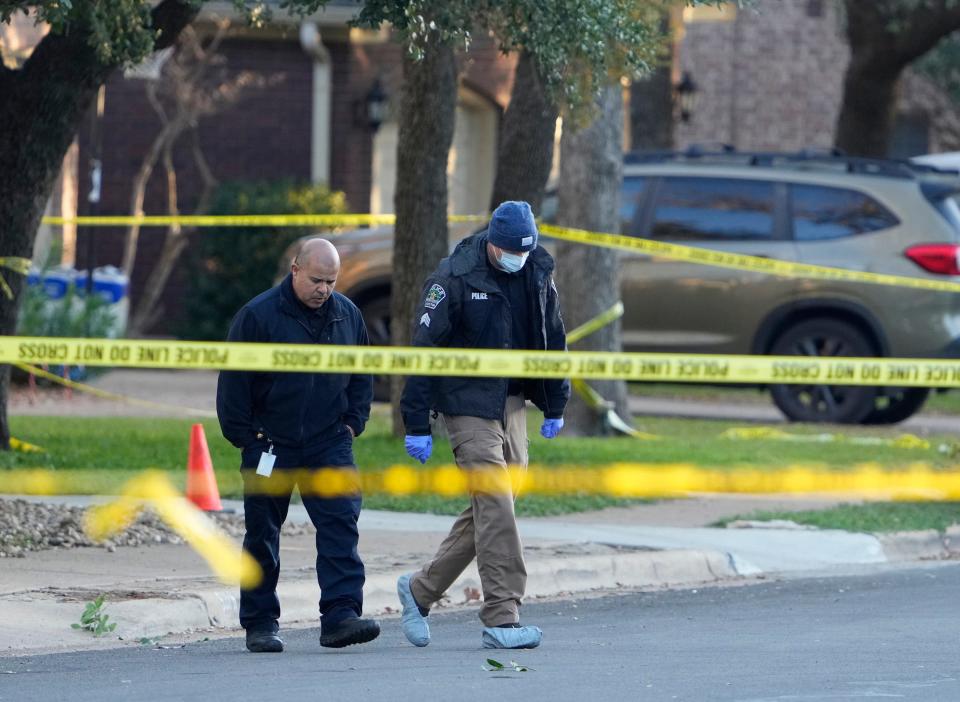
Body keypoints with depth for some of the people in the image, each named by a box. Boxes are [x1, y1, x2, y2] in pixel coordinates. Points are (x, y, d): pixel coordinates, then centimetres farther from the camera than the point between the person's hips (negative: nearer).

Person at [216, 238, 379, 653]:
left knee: (340, 524, -12)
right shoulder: (258, 315, -8)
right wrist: (245, 438, -6)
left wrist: (353, 423, 8)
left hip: (330, 444, 3)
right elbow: (234, 381, -5)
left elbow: (362, 376, 19)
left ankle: (341, 615, -18)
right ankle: (260, 623, 14)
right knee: (262, 536, 5)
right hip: (270, 444, -3)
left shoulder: (347, 315, 6)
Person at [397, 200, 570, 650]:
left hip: (512, 403, 7)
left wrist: (555, 405, 22)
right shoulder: (455, 277, -12)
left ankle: (420, 589, 23)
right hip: (468, 405, -7)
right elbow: (425, 348, -11)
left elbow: (553, 338, 20)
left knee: (490, 508, 8)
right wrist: (417, 424, -13)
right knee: (495, 507, -13)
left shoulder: (538, 275, 6)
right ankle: (501, 618, -12)